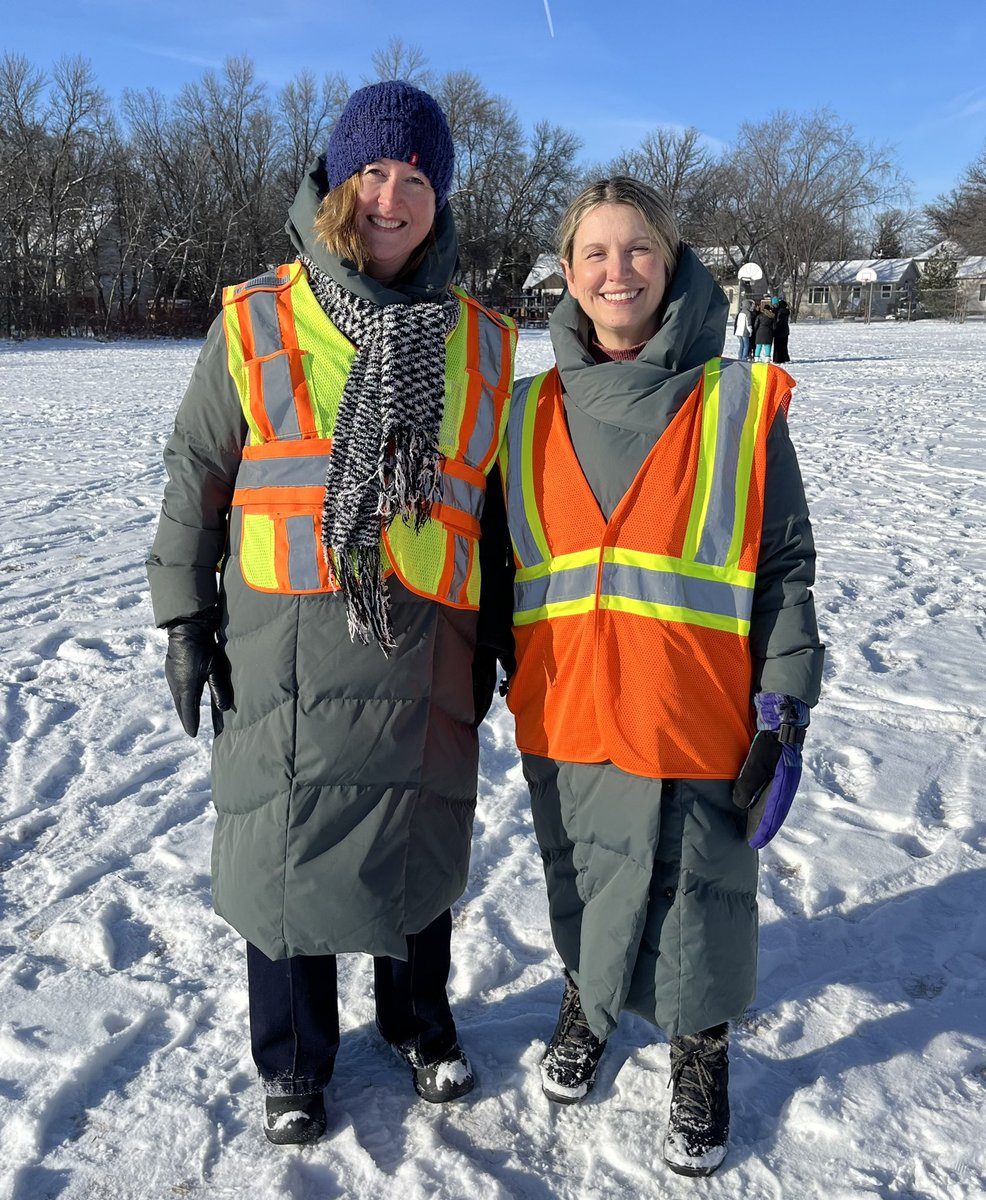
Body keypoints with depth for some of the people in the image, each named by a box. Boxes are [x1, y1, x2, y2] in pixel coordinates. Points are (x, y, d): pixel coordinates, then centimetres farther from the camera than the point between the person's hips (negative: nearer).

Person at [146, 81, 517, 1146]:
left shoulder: (479, 342, 7)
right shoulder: (255, 322, 2)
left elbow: (496, 500, 12)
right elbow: (195, 476, 5)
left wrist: (492, 638, 11)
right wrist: (185, 616, 1)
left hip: (422, 651, 2)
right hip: (283, 646, -1)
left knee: (417, 845, 14)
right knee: (284, 845, 8)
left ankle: (418, 1021, 39)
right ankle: (293, 1059, 31)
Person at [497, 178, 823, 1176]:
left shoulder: (741, 404, -4)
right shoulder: (531, 413, 5)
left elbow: (786, 567, -3)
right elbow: (498, 564, 13)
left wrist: (785, 710, -7)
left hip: (695, 720, -2)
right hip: (564, 714, 3)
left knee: (698, 891, 10)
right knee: (580, 889, 19)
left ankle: (701, 1052, 38)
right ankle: (587, 1001, 49)